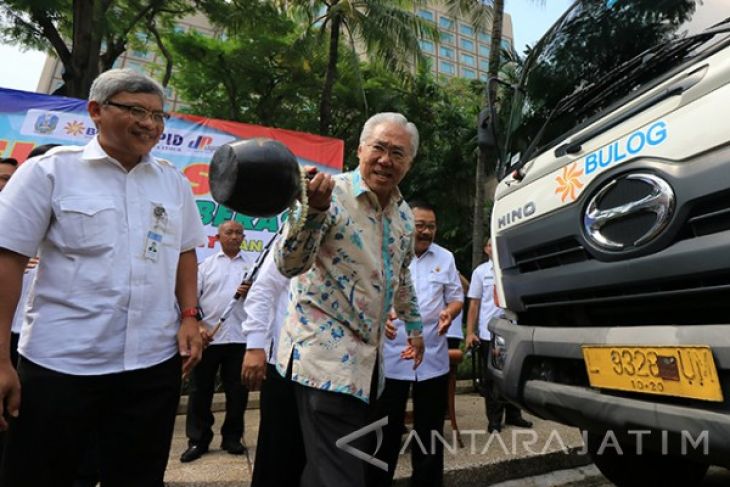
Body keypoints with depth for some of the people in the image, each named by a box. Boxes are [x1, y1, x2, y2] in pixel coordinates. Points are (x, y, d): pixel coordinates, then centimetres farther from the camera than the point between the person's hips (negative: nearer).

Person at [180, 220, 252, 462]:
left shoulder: (251, 266, 10)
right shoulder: (206, 265, 8)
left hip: (239, 338, 1)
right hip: (207, 338, 0)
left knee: (237, 391, 8)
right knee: (200, 391, 6)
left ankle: (232, 437, 23)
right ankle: (198, 440, 20)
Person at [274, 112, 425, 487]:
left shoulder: (403, 214, 9)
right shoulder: (332, 193, -13)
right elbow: (289, 265, -23)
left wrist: (413, 326, 28)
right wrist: (313, 211, -39)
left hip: (367, 358, 7)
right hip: (326, 357, -7)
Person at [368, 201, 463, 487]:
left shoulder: (445, 258, 8)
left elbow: (456, 297, 12)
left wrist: (449, 313, -10)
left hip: (433, 358, 3)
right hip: (391, 357, -2)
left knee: (430, 429, 14)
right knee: (386, 429, 8)